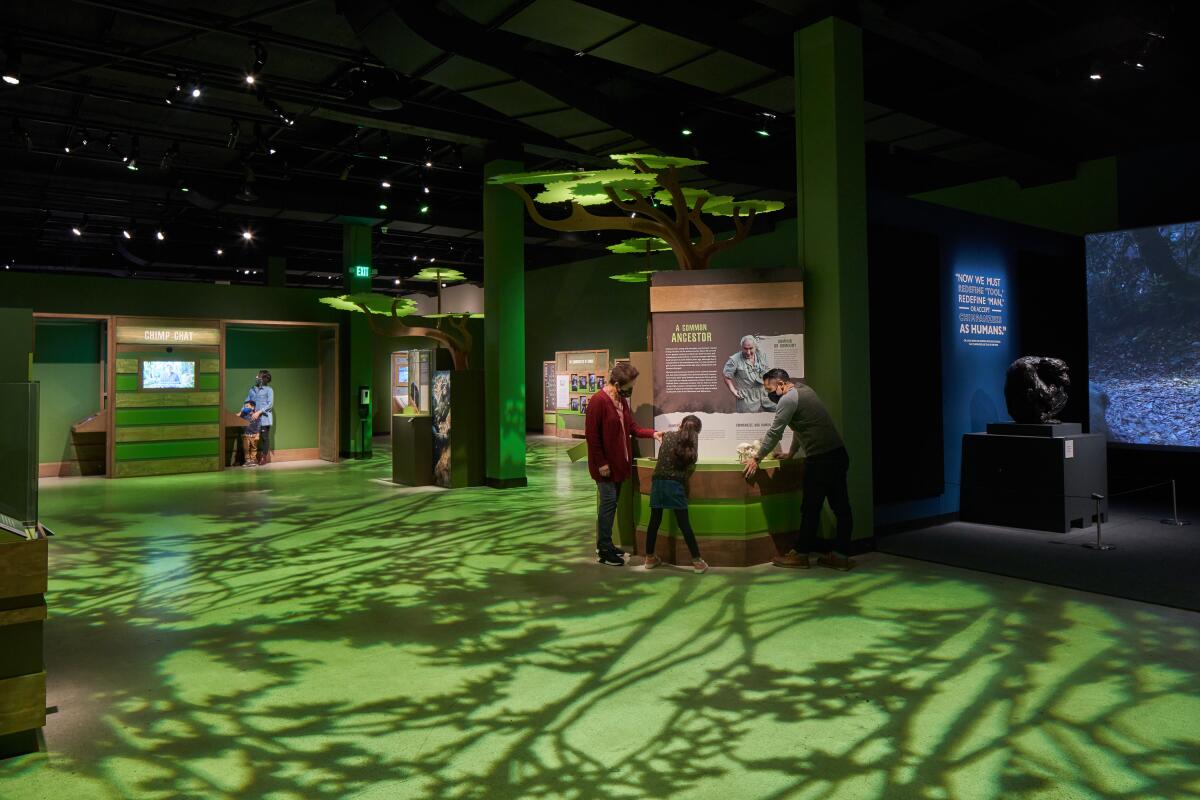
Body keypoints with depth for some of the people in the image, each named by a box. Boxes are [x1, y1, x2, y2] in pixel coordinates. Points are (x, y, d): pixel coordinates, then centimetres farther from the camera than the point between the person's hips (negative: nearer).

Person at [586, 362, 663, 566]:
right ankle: (604, 550, 2)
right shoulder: (598, 401, -18)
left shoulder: (622, 400, 9)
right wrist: (601, 463, -18)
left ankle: (604, 544, 22)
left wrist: (652, 433, 0)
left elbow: (631, 426, 15)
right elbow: (592, 435, -18)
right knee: (608, 502, -6)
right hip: (605, 464, -8)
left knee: (611, 502, 12)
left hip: (619, 462, 8)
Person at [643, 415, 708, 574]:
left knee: (654, 521, 11)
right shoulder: (692, 448, 4)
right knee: (684, 524, 2)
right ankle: (697, 561, 8)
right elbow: (687, 472, 2)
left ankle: (649, 558, 21)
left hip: (658, 482, 2)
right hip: (675, 485, -2)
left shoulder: (668, 436, 8)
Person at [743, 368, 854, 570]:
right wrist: (791, 454, 30)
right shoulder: (803, 390, 17)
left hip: (821, 459, -9)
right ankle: (839, 555, 13)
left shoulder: (788, 399, -11)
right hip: (838, 455, 9)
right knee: (840, 506, 8)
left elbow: (774, 433, -11)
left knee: (811, 508, 0)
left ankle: (800, 554, 8)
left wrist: (757, 459, -3)